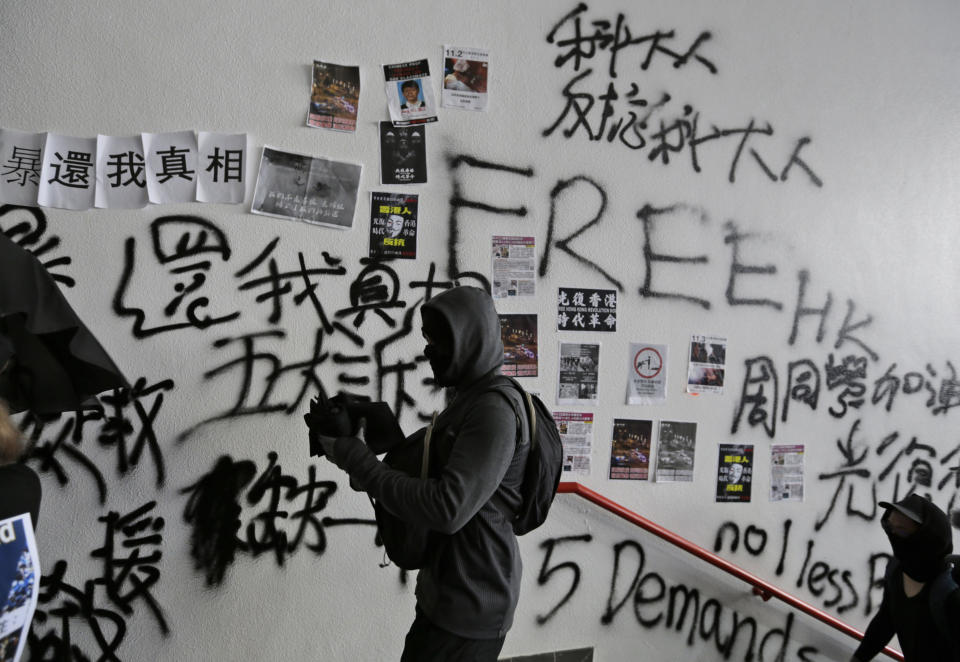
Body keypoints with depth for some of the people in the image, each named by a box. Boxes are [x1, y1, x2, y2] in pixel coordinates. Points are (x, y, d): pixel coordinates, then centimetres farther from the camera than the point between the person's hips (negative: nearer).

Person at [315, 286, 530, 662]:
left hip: (468, 607, -9)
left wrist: (353, 457, -24)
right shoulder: (470, 399, 12)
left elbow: (447, 510, -30)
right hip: (451, 592, 9)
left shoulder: (495, 412, -21)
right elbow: (424, 471, 15)